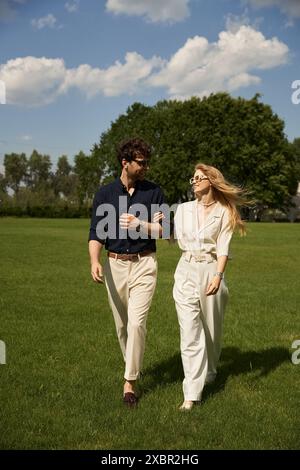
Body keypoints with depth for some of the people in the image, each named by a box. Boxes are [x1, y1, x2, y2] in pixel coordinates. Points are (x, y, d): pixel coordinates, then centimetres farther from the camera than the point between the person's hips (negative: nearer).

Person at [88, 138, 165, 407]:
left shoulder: (154, 192, 1)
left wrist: (138, 224, -18)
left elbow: (164, 230, -1)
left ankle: (130, 381, -3)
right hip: (115, 265, 2)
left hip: (144, 264, -2)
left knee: (137, 323, -12)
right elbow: (96, 232, -3)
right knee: (122, 325, 12)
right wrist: (95, 261, -20)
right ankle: (133, 367, 34)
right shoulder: (105, 193, 2)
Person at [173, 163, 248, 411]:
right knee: (190, 333, -6)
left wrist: (218, 276, -22)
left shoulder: (224, 212, 0)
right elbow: (177, 239, 11)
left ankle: (209, 371, 42)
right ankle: (192, 393, -4)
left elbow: (223, 247, -9)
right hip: (186, 272, 2)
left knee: (211, 328, 14)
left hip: (211, 271, -1)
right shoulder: (183, 209, 9)